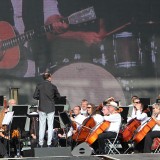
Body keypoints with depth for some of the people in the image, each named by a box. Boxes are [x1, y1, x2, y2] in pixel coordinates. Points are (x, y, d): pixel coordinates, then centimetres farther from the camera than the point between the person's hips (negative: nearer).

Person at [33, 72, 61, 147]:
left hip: (42, 108, 1)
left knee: (42, 126, 6)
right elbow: (58, 96, 4)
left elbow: (35, 96, -5)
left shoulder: (39, 86, -3)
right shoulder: (53, 86, -5)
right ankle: (49, 143, 3)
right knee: (50, 126, 4)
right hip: (51, 108, -1)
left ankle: (41, 143, 6)